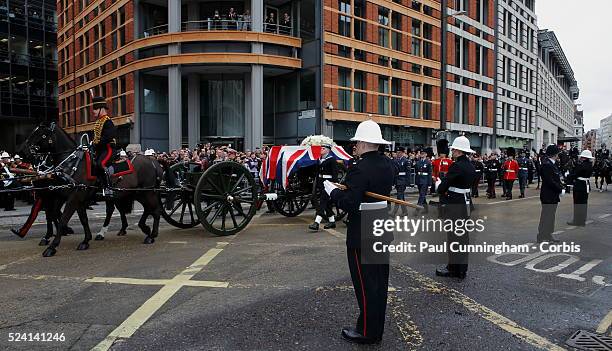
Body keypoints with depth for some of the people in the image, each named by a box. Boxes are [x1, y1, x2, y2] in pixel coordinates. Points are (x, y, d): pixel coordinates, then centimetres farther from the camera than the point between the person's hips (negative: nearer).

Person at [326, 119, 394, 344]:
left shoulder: (360, 169, -22)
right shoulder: (388, 165, 5)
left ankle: (367, 332, 19)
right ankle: (377, 329, 32)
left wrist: (332, 190, -11)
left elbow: (349, 205, -27)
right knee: (380, 281, 17)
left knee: (365, 283, 5)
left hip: (362, 235, -9)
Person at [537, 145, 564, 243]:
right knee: (546, 216, -3)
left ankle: (548, 235, 27)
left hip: (553, 195, 10)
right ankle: (541, 237, 4)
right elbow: (550, 182, -24)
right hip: (548, 196, -10)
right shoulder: (546, 165, -20)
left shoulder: (552, 164, 11)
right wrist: (561, 190, -15)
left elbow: (556, 178, 16)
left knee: (551, 216, 17)